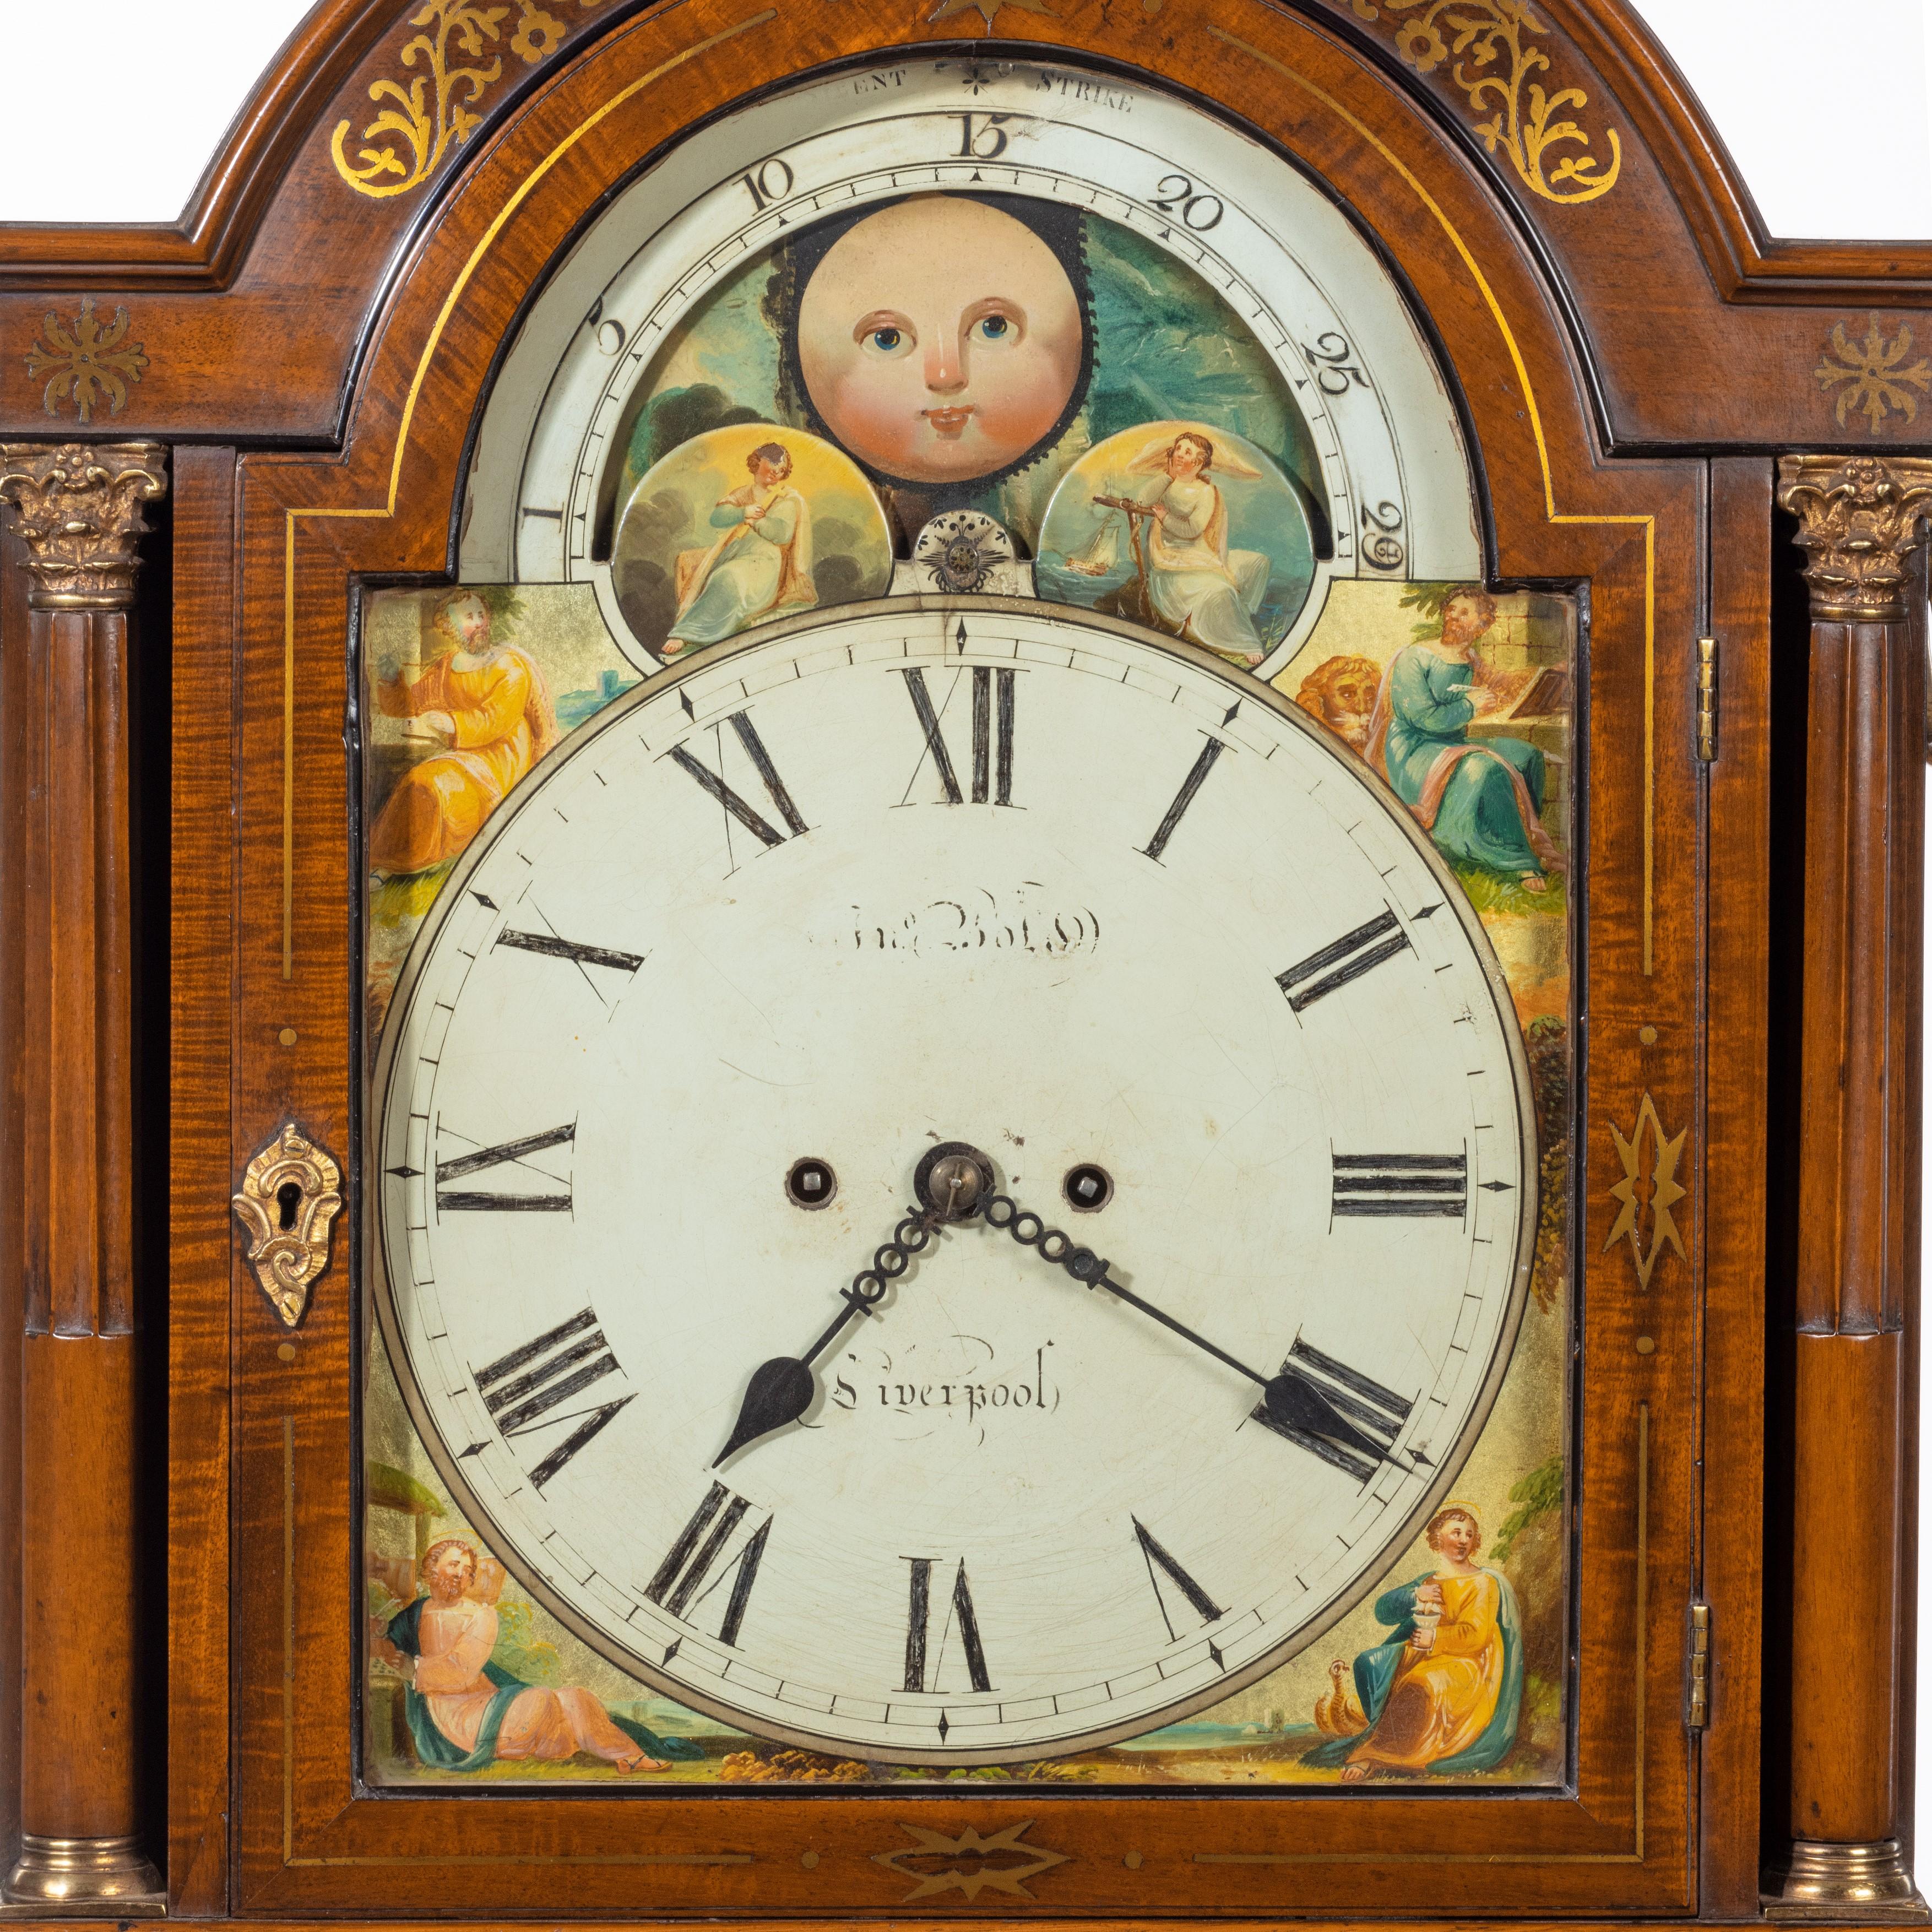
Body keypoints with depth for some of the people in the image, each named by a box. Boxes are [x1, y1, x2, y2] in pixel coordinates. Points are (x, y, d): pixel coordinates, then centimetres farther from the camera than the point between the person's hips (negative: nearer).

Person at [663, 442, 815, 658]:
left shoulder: (787, 500, 5)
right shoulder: (743, 494, 21)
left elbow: (783, 534, -12)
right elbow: (716, 518, 5)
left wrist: (754, 520, -3)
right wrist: (743, 513, -12)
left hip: (763, 560, -7)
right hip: (731, 555, 7)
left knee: (730, 581, -35)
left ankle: (686, 634, -42)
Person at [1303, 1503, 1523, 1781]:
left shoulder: (1483, 1584, 2)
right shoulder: (1429, 1580, 19)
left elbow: (1477, 1636, -10)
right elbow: (1382, 1610, 8)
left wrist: (1435, 1638, -20)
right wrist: (1415, 1596, -9)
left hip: (1461, 1665, -8)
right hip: (1421, 1656, 8)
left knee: (1419, 1686, -36)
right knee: (1370, 1664, -12)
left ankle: (1372, 1757, -45)